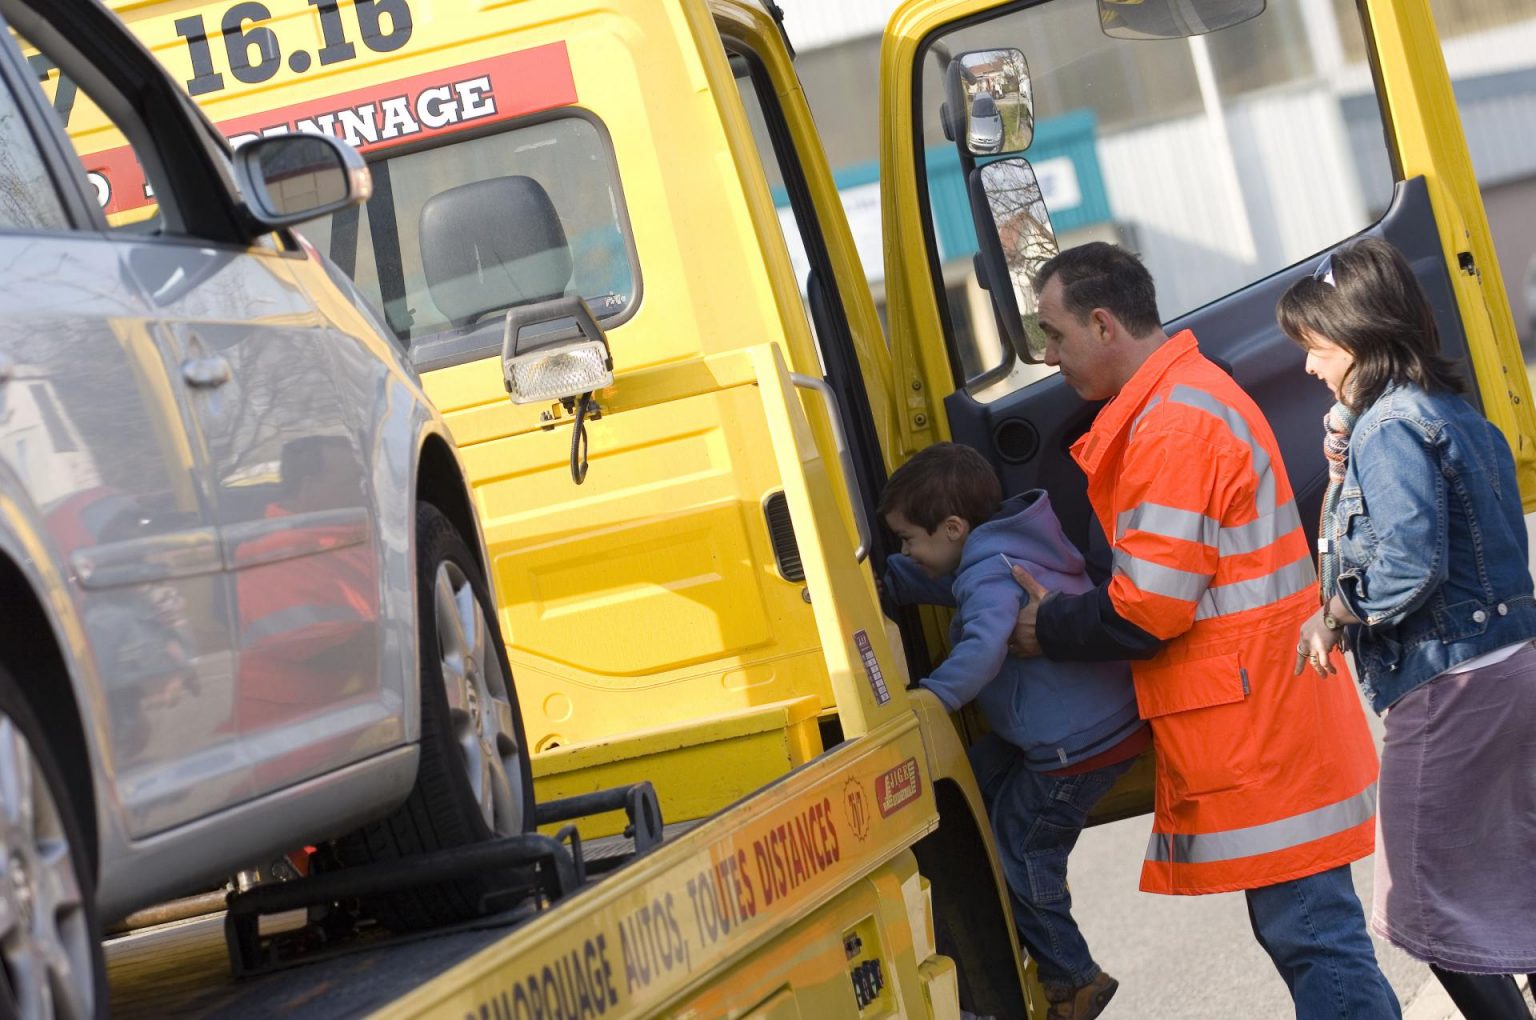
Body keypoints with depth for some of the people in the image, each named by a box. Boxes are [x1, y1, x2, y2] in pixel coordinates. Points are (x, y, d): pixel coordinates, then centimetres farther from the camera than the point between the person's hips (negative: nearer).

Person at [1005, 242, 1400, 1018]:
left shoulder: (1172, 426, -17)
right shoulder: (1188, 396, 17)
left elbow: (1150, 610, -19)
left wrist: (1051, 629, -3)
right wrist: (1062, 608, 10)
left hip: (1257, 740, -11)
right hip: (1263, 726, 11)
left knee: (1309, 935, -8)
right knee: (1306, 932, 14)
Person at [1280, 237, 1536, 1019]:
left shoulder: (1389, 429, -17)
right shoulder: (1456, 415, 13)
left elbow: (1408, 567, -25)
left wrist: (1334, 615, -10)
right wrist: (1346, 472, 5)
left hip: (1446, 689, -10)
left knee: (1434, 905, 0)